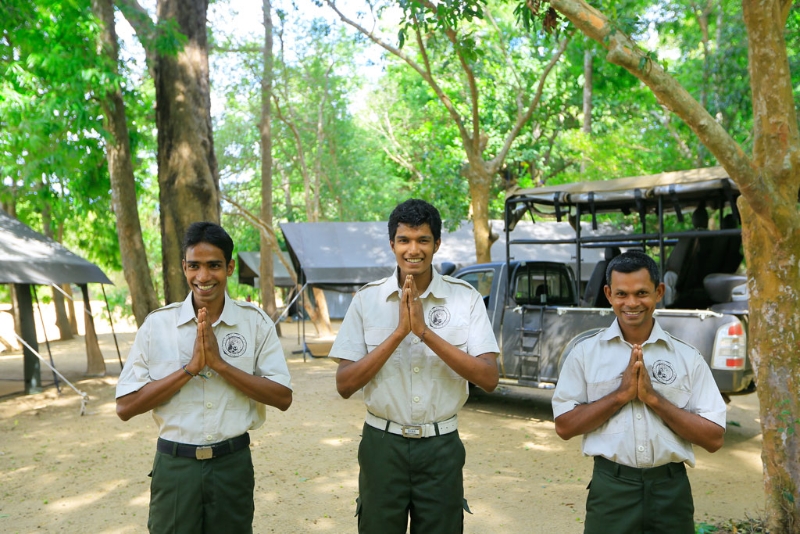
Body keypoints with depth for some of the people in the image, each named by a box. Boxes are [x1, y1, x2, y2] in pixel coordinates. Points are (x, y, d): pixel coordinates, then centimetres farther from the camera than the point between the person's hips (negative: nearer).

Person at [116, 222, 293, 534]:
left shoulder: (255, 321, -4)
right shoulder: (157, 324, -4)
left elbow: (283, 398, -9)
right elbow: (126, 407, -7)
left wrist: (221, 364, -18)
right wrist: (190, 368, -17)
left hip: (233, 465, 0)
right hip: (174, 467, 0)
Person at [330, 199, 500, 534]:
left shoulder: (465, 298, -5)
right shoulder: (367, 299, -3)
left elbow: (489, 378, -13)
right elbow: (344, 385, -8)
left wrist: (425, 332, -21)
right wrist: (399, 332, -19)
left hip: (441, 447, 0)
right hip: (382, 445, 1)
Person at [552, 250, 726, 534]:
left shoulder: (688, 358, 0)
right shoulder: (585, 353, -1)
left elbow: (713, 438, -3)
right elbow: (564, 426, -5)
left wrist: (653, 398, -13)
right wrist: (621, 394, -14)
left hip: (671, 490, 1)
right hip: (610, 489, -1)